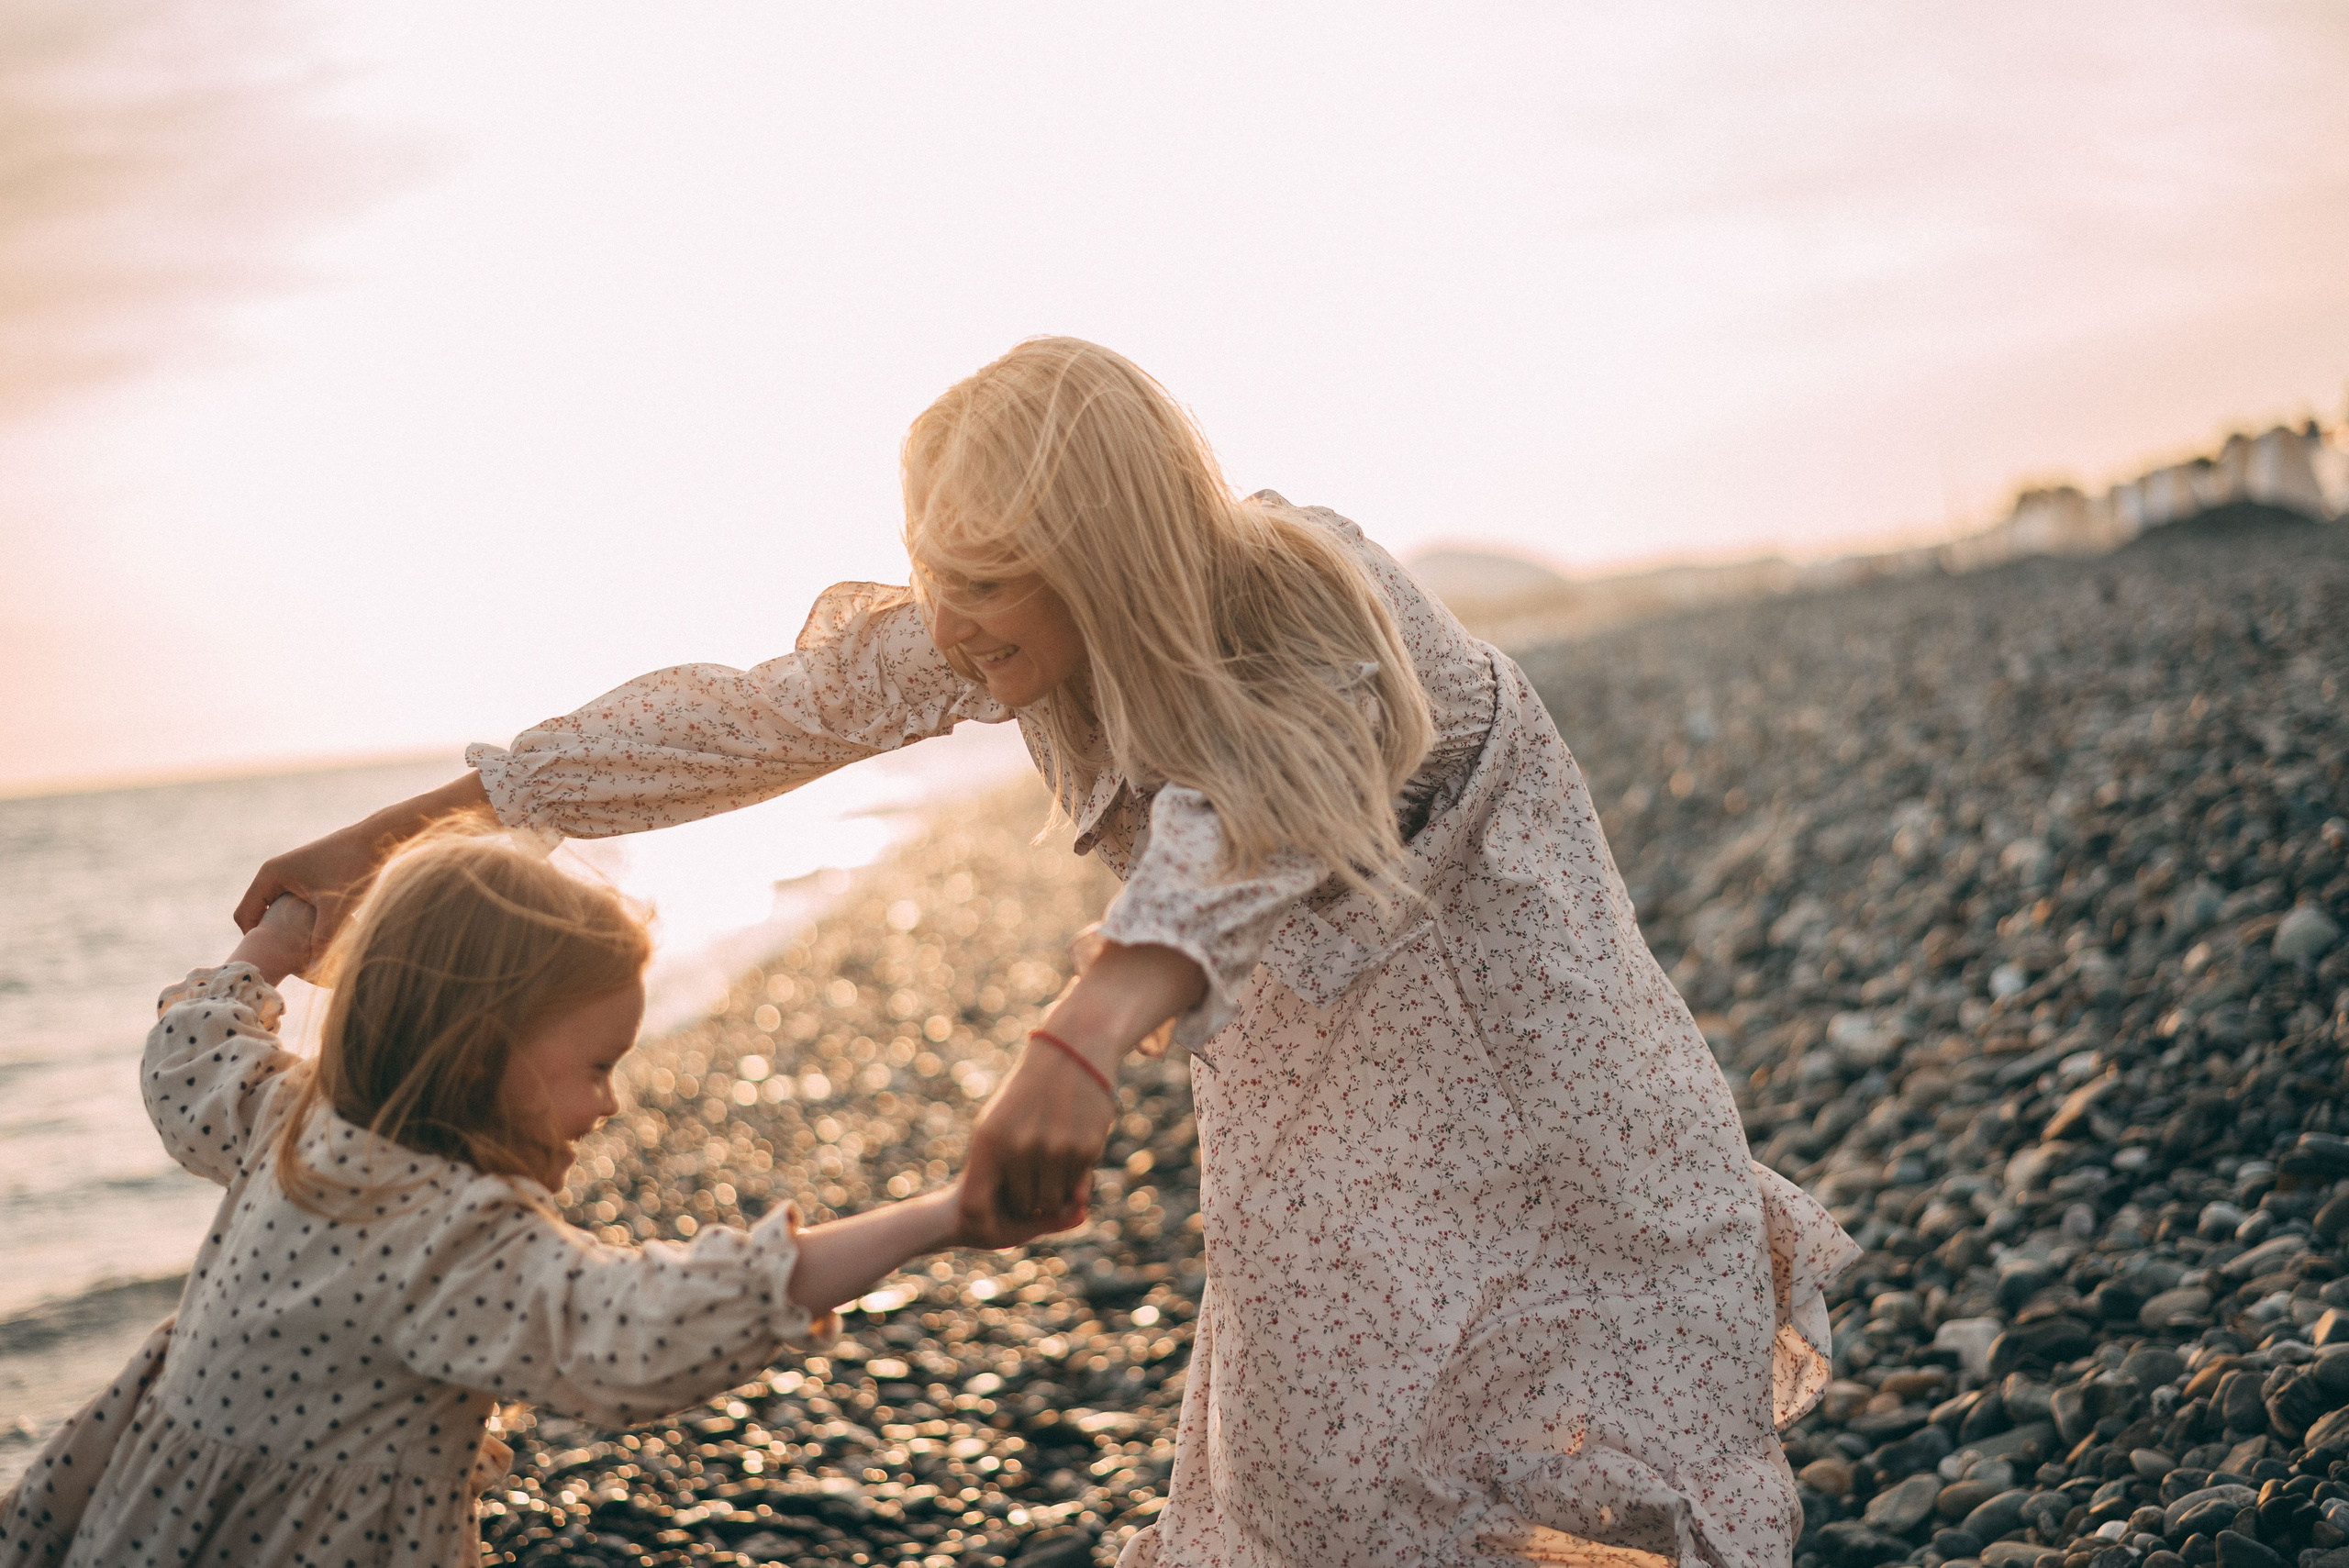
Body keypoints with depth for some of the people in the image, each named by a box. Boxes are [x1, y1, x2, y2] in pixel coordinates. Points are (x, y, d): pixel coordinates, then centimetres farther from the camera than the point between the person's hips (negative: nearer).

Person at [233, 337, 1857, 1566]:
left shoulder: (1314, 605, -36)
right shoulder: (984, 638, -20)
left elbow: (1234, 843, -53)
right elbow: (747, 717, -15)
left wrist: (1077, 1045, -72)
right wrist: (398, 830, -14)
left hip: (1482, 947, -4)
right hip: (1297, 1004, 5)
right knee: (1315, 1374, 5)